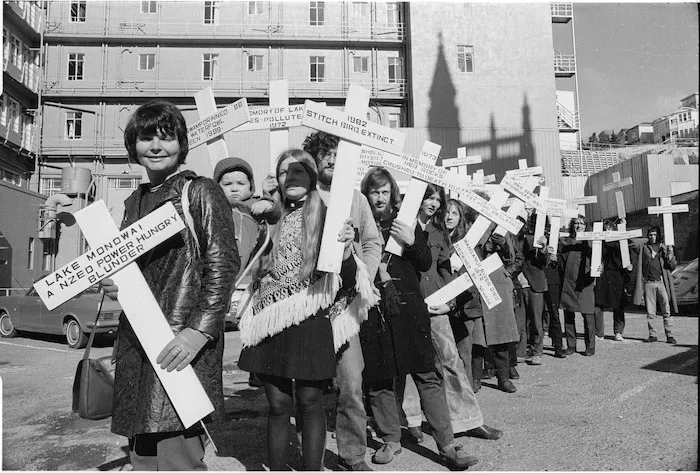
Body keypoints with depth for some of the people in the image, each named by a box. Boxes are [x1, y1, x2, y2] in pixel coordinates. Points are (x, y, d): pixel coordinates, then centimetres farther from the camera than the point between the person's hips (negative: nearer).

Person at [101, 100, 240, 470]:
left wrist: (199, 330, -19)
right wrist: (110, 284, 2)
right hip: (135, 339, 7)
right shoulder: (134, 201, 16)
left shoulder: (200, 192, -4)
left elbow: (223, 263, -12)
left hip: (180, 341, -7)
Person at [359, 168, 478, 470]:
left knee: (427, 376, 1)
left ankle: (447, 446, 9)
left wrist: (411, 242, -10)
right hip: (372, 310, 0)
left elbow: (426, 264, 7)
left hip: (407, 307, 1)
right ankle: (391, 441, 26)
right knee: (378, 379, 7)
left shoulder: (406, 220, 9)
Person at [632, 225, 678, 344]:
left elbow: (673, 266, 7)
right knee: (650, 312, 4)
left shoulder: (666, 248, 10)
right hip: (648, 283, 1)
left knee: (666, 311, -3)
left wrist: (670, 256, -11)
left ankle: (669, 336, 3)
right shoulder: (643, 248, 11)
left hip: (662, 282, -1)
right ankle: (652, 335, 12)